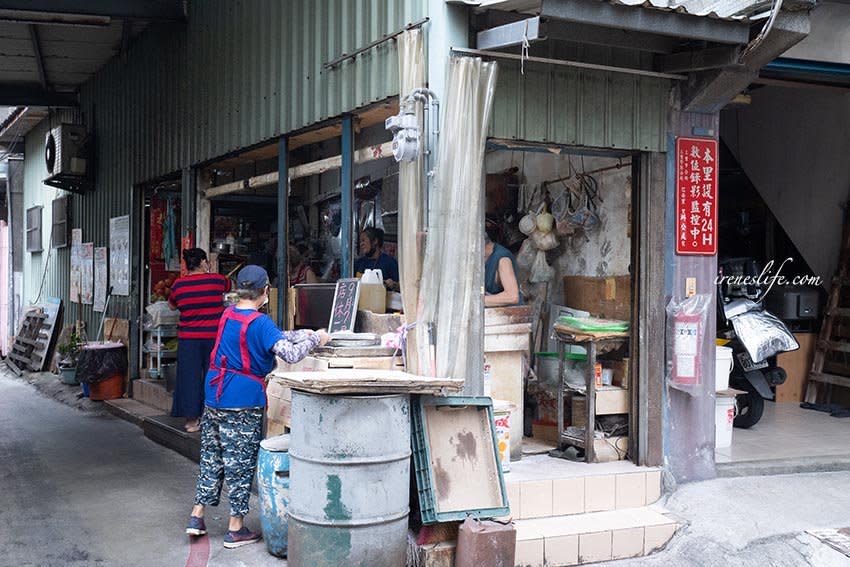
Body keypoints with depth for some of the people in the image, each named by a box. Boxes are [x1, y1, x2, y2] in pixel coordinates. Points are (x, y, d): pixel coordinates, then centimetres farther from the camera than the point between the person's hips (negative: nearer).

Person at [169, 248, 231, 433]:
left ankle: (192, 420, 12)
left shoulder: (178, 285, 0)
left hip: (188, 339, 1)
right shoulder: (217, 280, -4)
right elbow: (230, 286, 20)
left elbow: (172, 305, 18)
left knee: (190, 377, 8)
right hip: (214, 337, -1)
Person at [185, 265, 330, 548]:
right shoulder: (260, 322, -16)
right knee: (240, 462, 3)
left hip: (214, 398, 7)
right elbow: (290, 354, -23)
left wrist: (301, 334, 15)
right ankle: (235, 529, 11)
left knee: (211, 456, 18)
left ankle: (197, 516, 22)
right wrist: (315, 339, -9)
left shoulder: (227, 315, 8)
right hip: (244, 403, -7)